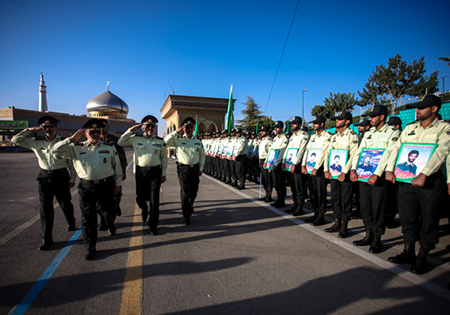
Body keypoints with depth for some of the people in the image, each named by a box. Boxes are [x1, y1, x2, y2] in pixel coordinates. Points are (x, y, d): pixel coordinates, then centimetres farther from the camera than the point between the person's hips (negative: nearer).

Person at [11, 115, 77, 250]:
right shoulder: (37, 143, 5)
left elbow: (72, 162, 2)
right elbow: (15, 140, 7)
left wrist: (72, 178, 2)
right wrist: (29, 130, -2)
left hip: (61, 176, -2)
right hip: (44, 177, 2)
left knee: (65, 203, 11)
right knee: (45, 208, 3)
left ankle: (71, 223, 41)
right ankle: (46, 239, 12)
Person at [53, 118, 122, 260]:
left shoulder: (109, 147, 3)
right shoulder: (77, 148, 3)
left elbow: (117, 166, 7)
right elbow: (57, 150, -1)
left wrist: (118, 184, 6)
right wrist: (72, 139, -7)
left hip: (106, 185, 1)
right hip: (86, 187, 0)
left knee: (109, 211, 17)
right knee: (88, 217, 3)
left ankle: (111, 227, 52)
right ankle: (90, 248, 16)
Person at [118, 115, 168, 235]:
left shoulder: (160, 141, 5)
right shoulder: (135, 138, 3)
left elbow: (164, 158, 11)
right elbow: (120, 143, 6)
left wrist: (163, 174, 8)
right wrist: (130, 130, -1)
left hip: (155, 172, 0)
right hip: (141, 171, 1)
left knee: (154, 200, 1)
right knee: (140, 198, 8)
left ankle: (153, 226, 16)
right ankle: (144, 209, 47)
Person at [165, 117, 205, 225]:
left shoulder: (198, 141, 9)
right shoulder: (178, 140, 0)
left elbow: (202, 155, 16)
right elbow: (166, 140, -12)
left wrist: (201, 168, 12)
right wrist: (177, 132, -14)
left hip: (195, 168, 4)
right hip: (183, 168, -3)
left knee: (194, 190, 15)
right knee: (185, 192, -1)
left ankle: (190, 205, 46)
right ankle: (186, 216, 10)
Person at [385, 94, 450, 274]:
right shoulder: (410, 128, 13)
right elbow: (396, 148, 10)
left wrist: (424, 174, -27)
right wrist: (390, 169, -4)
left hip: (429, 181, -4)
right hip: (406, 178, 5)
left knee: (428, 220, 4)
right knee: (407, 217, 10)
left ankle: (422, 258, 17)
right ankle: (408, 252, 24)